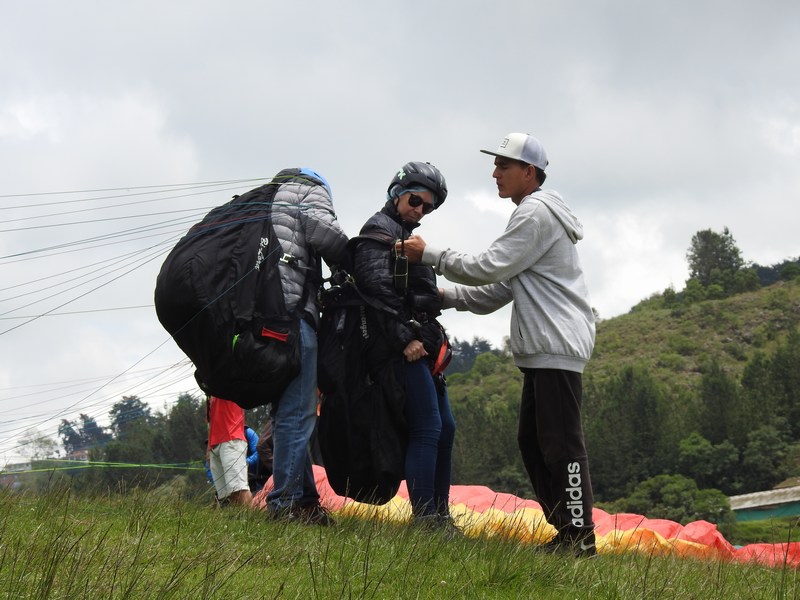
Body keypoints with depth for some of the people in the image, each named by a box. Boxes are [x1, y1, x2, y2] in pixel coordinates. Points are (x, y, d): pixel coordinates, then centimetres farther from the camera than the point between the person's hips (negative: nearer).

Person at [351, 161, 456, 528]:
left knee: (445, 428, 10)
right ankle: (424, 518, -15)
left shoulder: (406, 236, 25)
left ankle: (439, 516, 14)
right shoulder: (379, 230, -6)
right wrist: (405, 338, -22)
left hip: (421, 343, 10)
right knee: (427, 428, -14)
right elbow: (377, 289, -18)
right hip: (404, 346, -10)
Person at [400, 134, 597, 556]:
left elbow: (489, 269, -15)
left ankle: (579, 536, -11)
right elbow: (500, 289, 22)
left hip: (557, 347, -11)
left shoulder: (536, 213, -10)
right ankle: (563, 532, 14)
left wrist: (429, 255, -6)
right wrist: (445, 297, 13)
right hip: (541, 349, 11)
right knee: (532, 443, 11)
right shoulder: (532, 215, 24)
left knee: (560, 443, -11)